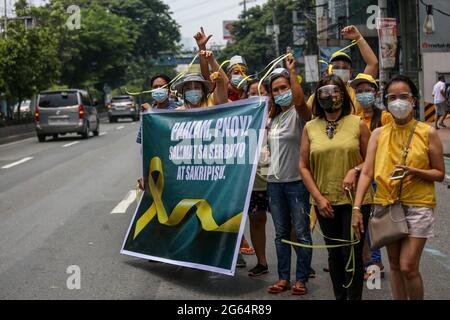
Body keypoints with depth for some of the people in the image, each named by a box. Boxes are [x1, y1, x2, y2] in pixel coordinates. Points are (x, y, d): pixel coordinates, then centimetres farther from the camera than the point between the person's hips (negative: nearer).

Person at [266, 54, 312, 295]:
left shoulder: (299, 113, -8)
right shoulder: (274, 117, 14)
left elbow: (299, 100, -32)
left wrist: (292, 71, -30)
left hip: (296, 180, -7)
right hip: (274, 181, 7)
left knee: (301, 232, -1)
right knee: (281, 233, 11)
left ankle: (301, 279, 6)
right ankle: (283, 278, 17)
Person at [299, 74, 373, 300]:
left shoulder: (357, 124, 0)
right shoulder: (310, 127, 5)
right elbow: (304, 166, 5)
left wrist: (355, 170, -16)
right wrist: (318, 197, -3)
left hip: (355, 199, -2)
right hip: (325, 202, 3)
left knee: (352, 253, -3)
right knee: (334, 254, 13)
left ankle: (354, 297, 9)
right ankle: (339, 297, 26)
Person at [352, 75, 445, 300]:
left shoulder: (427, 133, -2)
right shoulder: (379, 134, 4)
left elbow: (439, 174, 1)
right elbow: (367, 173, -2)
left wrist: (415, 172, -18)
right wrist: (356, 208, -12)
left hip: (417, 206, -3)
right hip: (386, 204, 3)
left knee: (408, 267, -9)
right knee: (395, 265, 11)